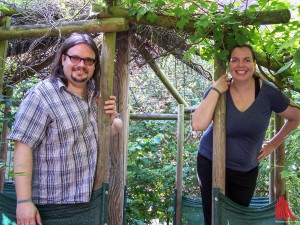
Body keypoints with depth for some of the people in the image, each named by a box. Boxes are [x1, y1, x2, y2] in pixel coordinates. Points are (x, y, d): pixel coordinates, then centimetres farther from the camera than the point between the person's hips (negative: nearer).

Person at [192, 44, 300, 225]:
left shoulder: (268, 92, -13)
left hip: (247, 170, 1)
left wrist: (274, 143, 3)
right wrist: (215, 91, -28)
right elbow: (198, 125, -28)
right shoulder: (218, 91, -13)